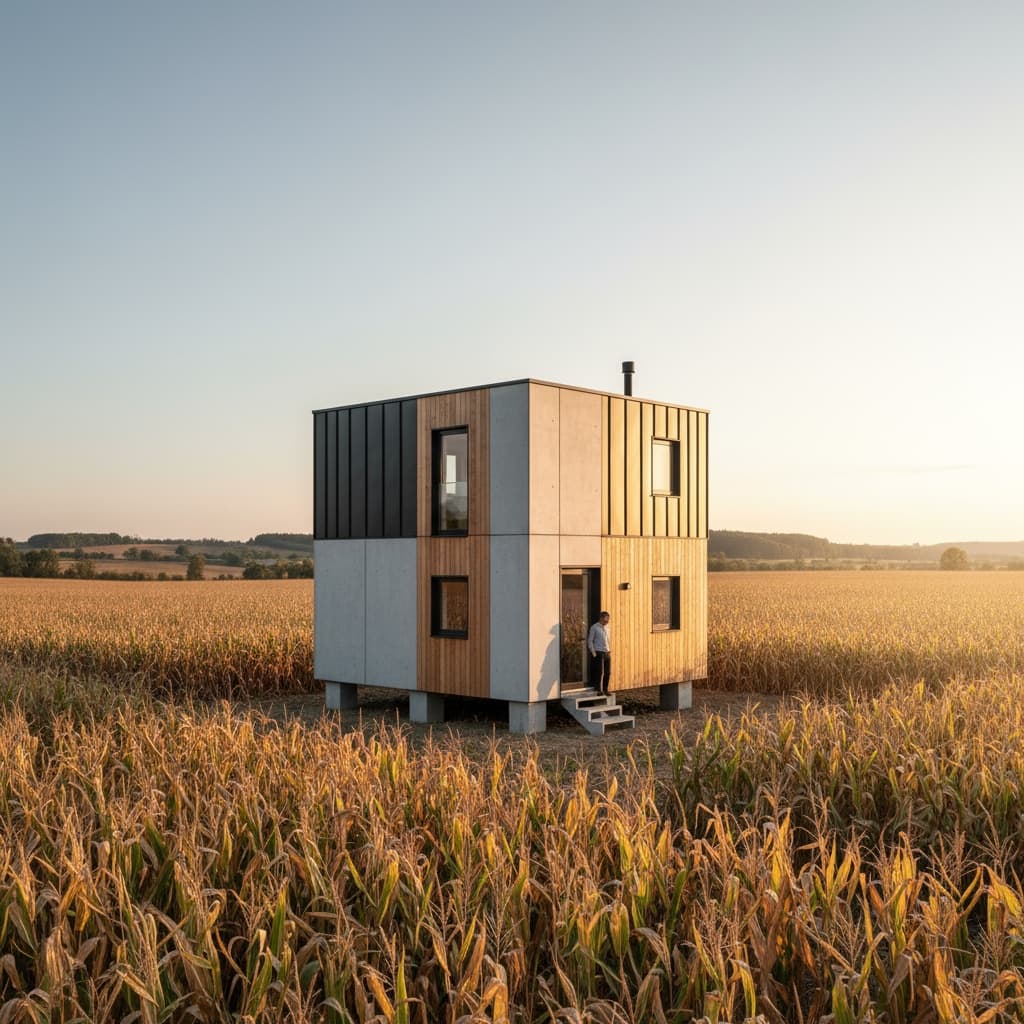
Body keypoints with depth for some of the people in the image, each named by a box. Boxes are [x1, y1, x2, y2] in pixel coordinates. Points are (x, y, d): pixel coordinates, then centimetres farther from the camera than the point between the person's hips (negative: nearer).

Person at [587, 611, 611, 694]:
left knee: (608, 673, 5)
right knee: (599, 673, -7)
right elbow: (590, 641, -4)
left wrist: (609, 651, 12)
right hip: (598, 653, -6)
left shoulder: (607, 628, 14)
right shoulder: (594, 627, -4)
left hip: (607, 653, 6)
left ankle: (605, 690, 16)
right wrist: (593, 653, -9)